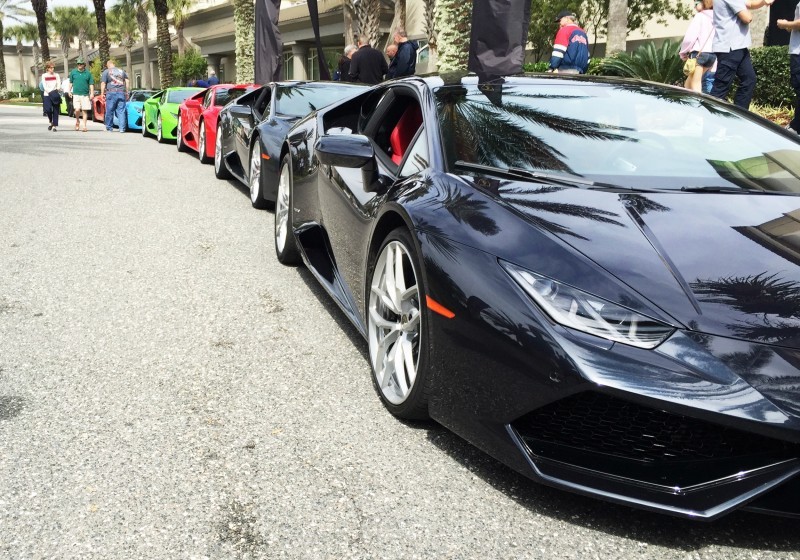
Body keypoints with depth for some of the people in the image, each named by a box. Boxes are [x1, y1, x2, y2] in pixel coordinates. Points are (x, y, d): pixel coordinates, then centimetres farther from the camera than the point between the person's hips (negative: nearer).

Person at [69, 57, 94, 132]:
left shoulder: (88, 73, 4)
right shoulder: (73, 72, 7)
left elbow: (91, 84, 4)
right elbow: (71, 82, 15)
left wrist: (92, 93, -5)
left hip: (85, 95, 0)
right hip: (76, 94, 0)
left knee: (84, 110, 0)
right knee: (77, 109, -11)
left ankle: (84, 126, 6)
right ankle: (77, 121, 16)